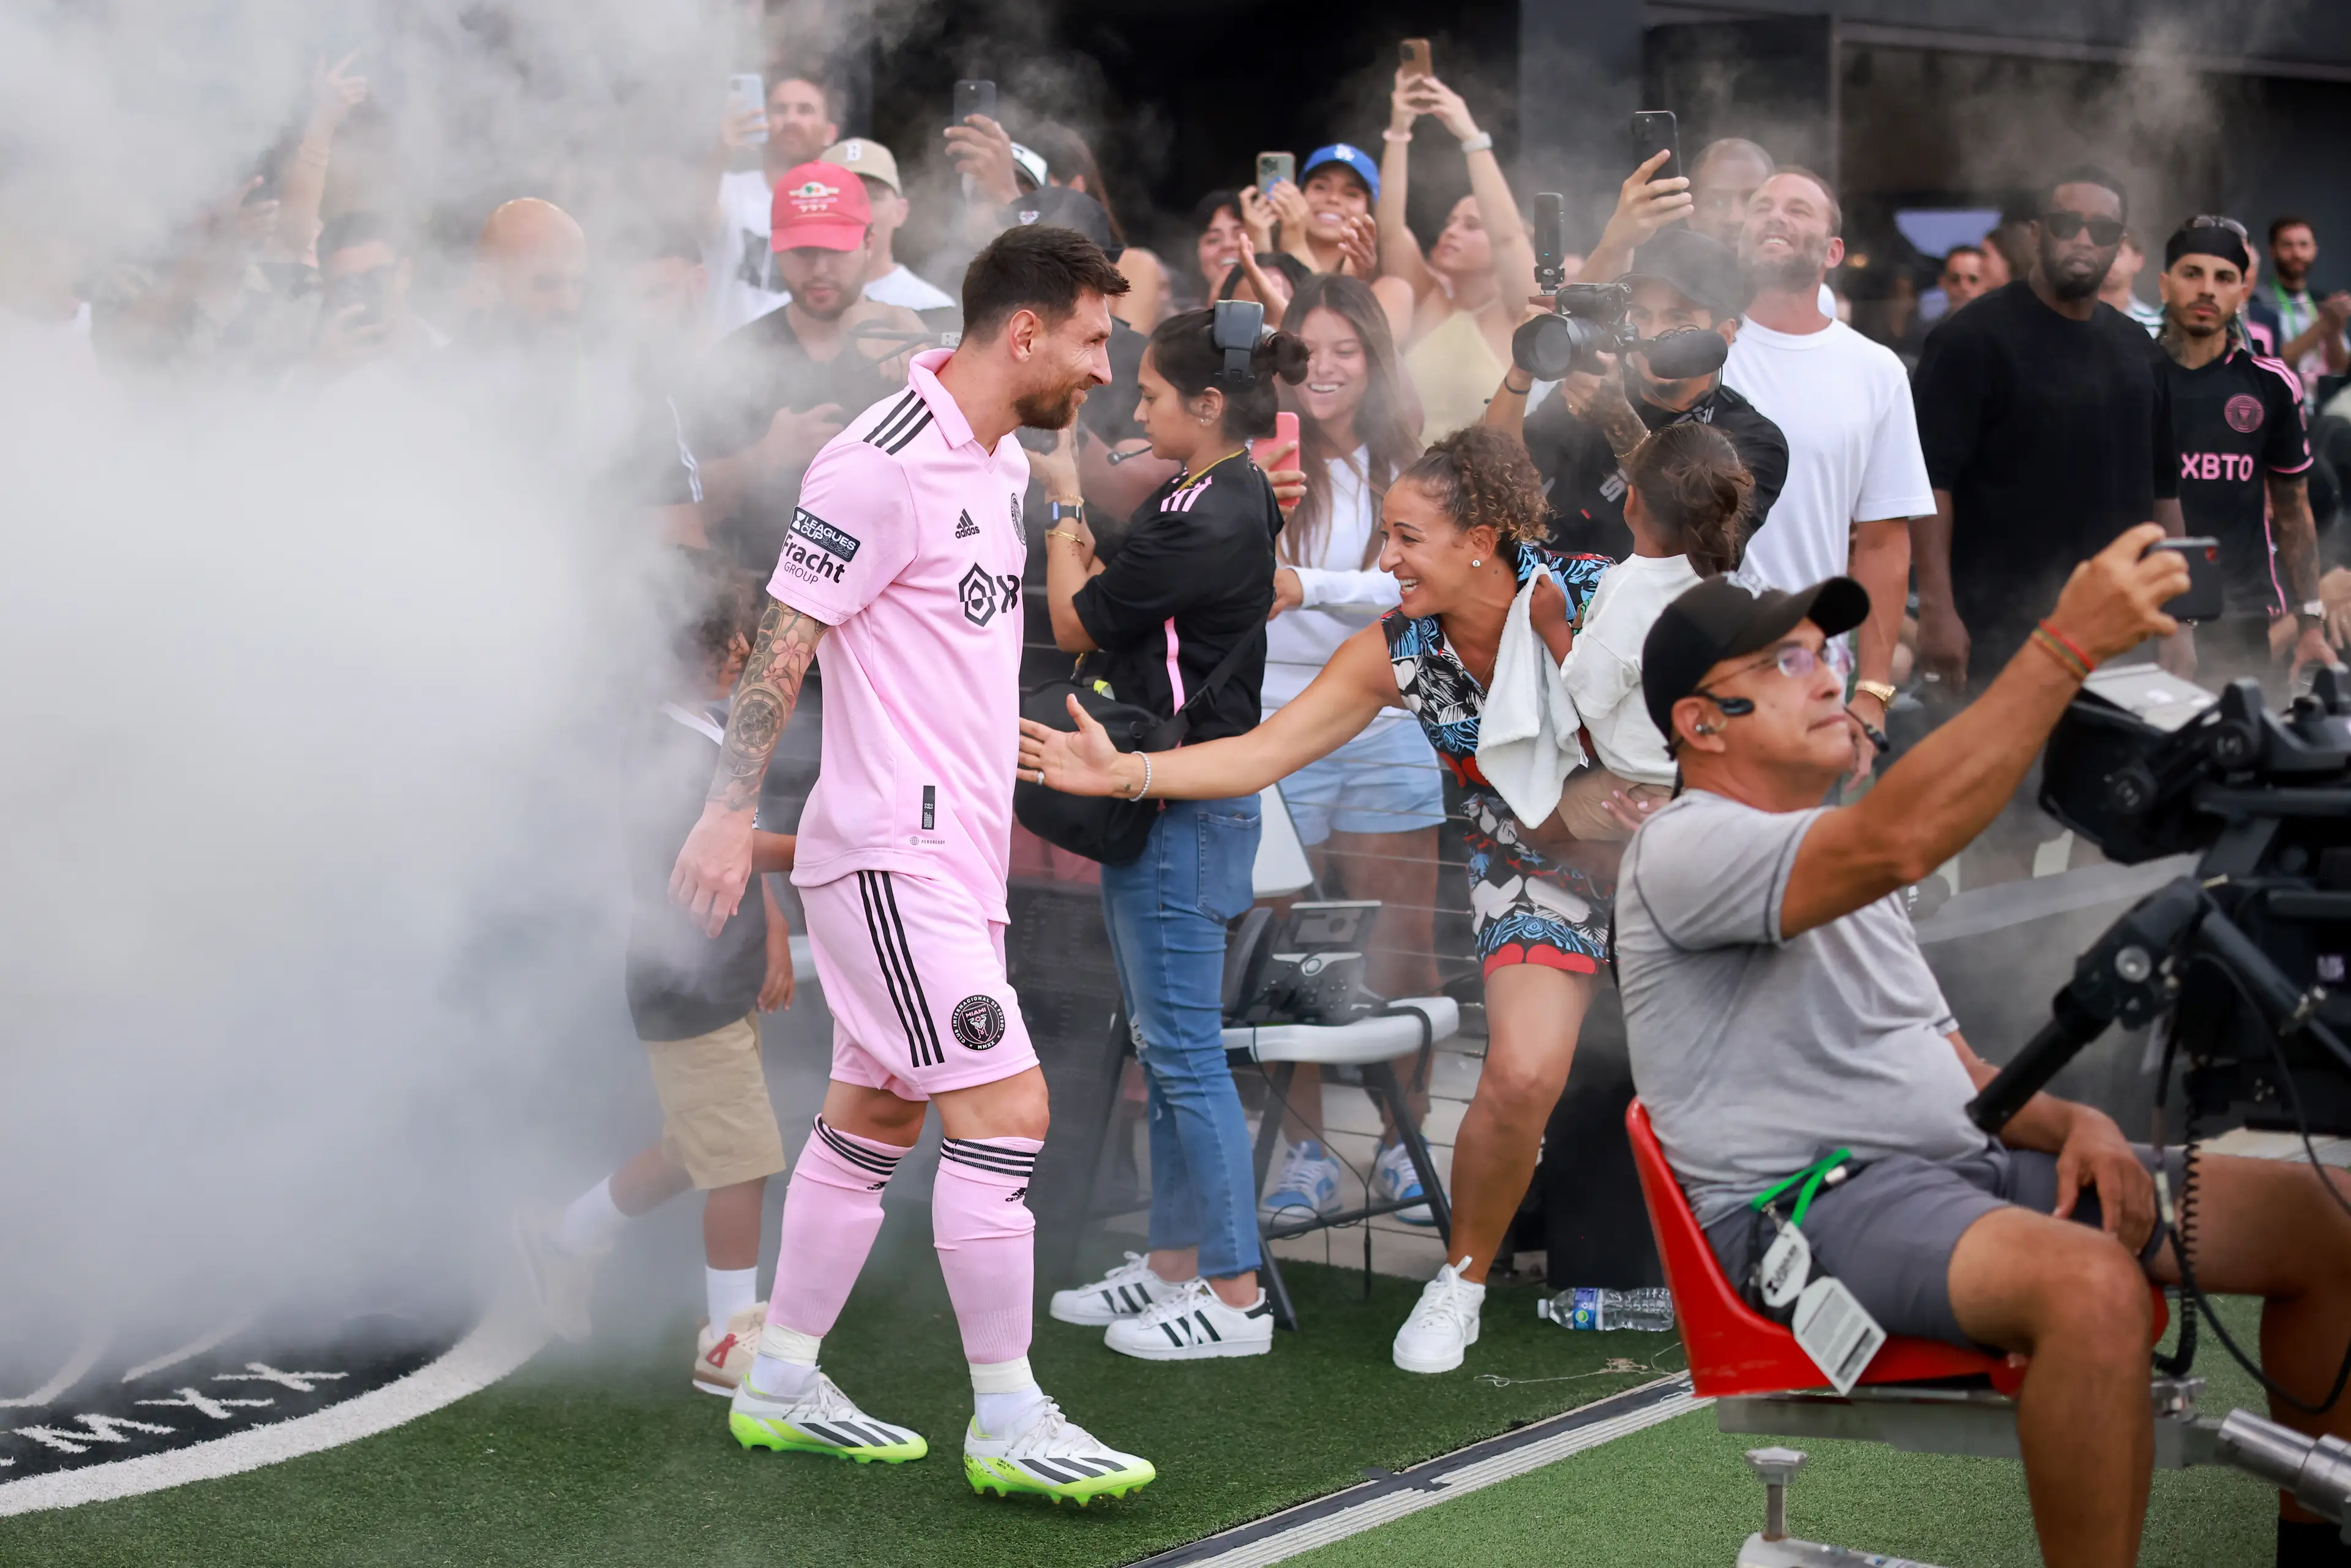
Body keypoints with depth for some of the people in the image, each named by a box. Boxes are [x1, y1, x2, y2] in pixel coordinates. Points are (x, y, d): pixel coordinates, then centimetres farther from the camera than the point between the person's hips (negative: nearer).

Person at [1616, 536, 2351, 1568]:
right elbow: (1899, 839, -28)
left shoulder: (1841, 865, 23)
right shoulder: (1685, 853, -9)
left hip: (1967, 1167, 9)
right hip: (1813, 1204, -9)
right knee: (2092, 1284, -38)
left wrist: (2070, 1124, 1)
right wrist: (2068, 646, -29)